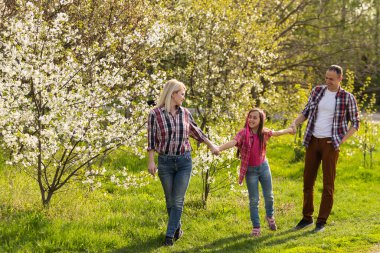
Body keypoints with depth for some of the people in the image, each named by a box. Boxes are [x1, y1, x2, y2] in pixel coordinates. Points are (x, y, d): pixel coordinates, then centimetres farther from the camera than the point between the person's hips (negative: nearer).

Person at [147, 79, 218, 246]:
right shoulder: (155, 113, -8)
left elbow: (196, 131, 16)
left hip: (184, 161, 2)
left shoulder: (185, 113, 2)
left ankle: (170, 235, 0)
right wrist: (151, 161, -9)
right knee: (170, 199, 10)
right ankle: (177, 227, 31)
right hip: (165, 162, -2)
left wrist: (212, 146, 24)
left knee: (178, 200, -4)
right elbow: (151, 139, -6)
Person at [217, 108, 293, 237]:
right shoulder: (243, 133, -20)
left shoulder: (264, 133, -6)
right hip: (250, 170, -4)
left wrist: (289, 130, 32)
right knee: (254, 200, 2)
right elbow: (233, 142, -37)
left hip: (264, 167, 4)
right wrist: (219, 148, -55)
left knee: (269, 196, 16)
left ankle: (270, 216, 43)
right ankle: (256, 227, 13)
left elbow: (276, 133, 15)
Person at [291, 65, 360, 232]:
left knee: (328, 183, -2)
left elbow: (355, 124, 1)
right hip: (313, 141, 4)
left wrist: (342, 141, -10)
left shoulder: (347, 98, -5)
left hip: (330, 144, -4)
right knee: (308, 181, 9)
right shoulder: (317, 91, 6)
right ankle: (307, 218, 22)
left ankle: (322, 221, 7)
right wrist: (295, 123, -8)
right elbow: (306, 112, 12)